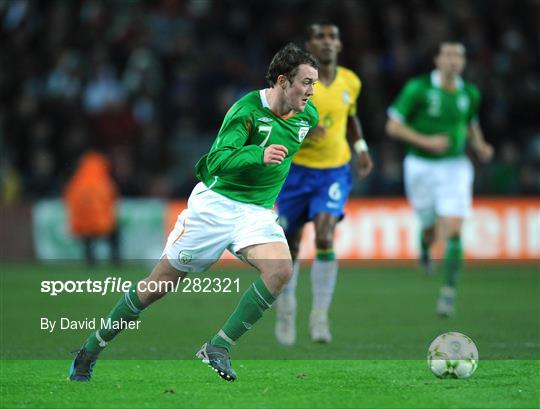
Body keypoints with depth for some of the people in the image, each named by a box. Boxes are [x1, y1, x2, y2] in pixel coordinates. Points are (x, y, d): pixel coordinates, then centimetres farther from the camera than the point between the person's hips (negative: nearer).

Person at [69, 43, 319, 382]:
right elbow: (217, 161, -29)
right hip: (215, 202, -5)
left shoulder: (308, 116, 1)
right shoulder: (247, 110, -19)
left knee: (281, 270, -26)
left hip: (257, 211, 5)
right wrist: (258, 155, -42)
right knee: (160, 283, 2)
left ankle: (218, 348, -18)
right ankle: (91, 351, 18)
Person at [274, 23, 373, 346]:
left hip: (334, 171, 1)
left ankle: (320, 316, -11)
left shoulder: (350, 82, 2)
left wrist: (361, 147, 9)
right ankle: (286, 309, 31)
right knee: (291, 246, 7)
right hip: (297, 170, -1)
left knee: (325, 237, -19)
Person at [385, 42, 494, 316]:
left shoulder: (470, 93, 2)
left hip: (455, 167, 1)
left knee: (453, 231, -13)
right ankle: (424, 250, 51)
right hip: (421, 167, -1)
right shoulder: (418, 88, -11)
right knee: (429, 227, 13)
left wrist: (480, 147, 3)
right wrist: (426, 141, -21)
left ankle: (449, 291, -6)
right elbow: (393, 126, -9)